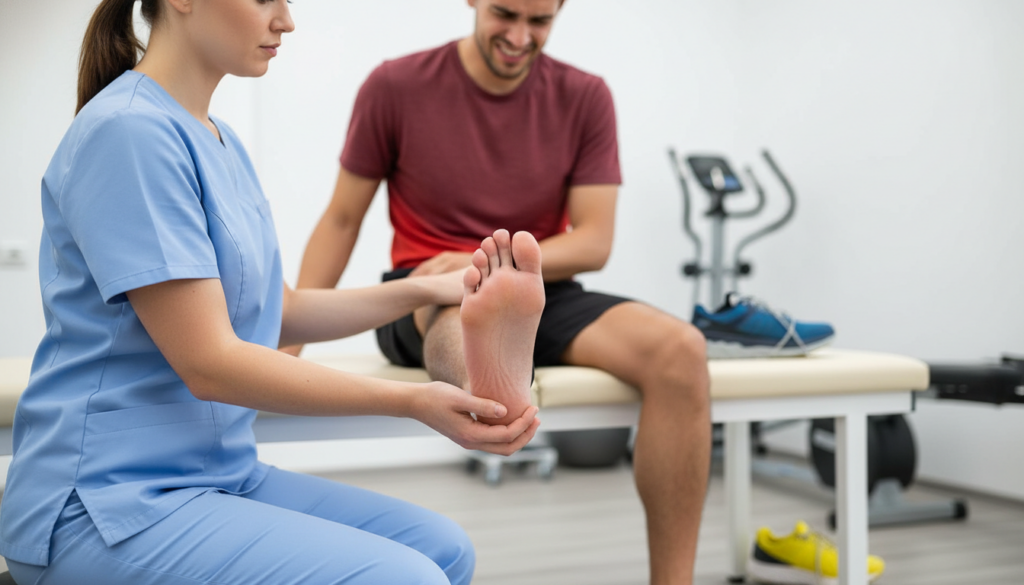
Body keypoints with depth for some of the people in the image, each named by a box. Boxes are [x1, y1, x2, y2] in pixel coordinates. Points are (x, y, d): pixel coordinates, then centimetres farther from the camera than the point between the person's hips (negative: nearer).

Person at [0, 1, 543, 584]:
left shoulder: (221, 141, 13)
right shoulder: (128, 131, -17)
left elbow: (281, 312, 15)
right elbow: (208, 364, -21)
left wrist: (434, 289, 4)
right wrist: (411, 400, -22)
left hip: (220, 470, 9)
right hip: (110, 498, -9)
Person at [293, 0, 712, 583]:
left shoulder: (585, 98, 4)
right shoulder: (396, 86, 0)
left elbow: (594, 243, -1)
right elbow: (340, 222, 6)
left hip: (542, 296, 3)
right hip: (427, 304, -2)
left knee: (681, 349, -27)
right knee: (458, 313, -41)